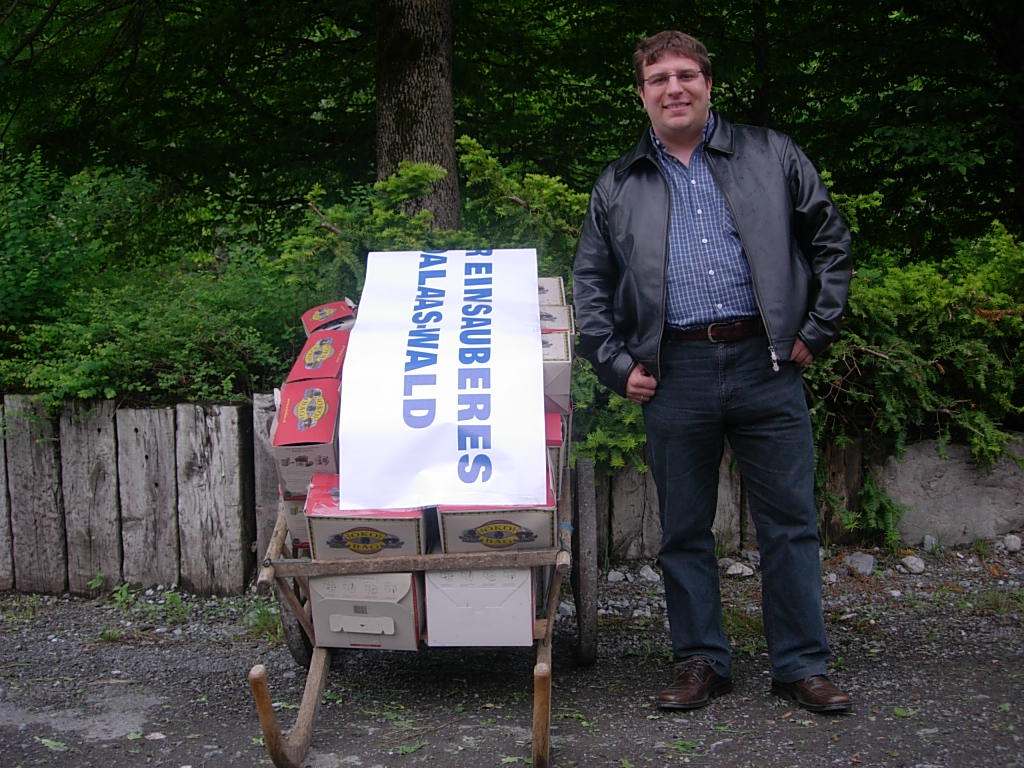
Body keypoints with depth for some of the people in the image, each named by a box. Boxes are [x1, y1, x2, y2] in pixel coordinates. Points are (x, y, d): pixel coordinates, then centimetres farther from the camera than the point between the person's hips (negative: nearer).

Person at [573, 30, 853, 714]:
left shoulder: (771, 156, 9)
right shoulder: (619, 186, 13)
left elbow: (831, 240, 11)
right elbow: (590, 284, 15)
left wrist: (818, 330, 4)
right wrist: (616, 365, 5)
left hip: (767, 364, -1)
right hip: (675, 376, 1)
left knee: (790, 522, 3)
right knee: (684, 530, 8)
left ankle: (801, 665, 16)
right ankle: (702, 662, 21)